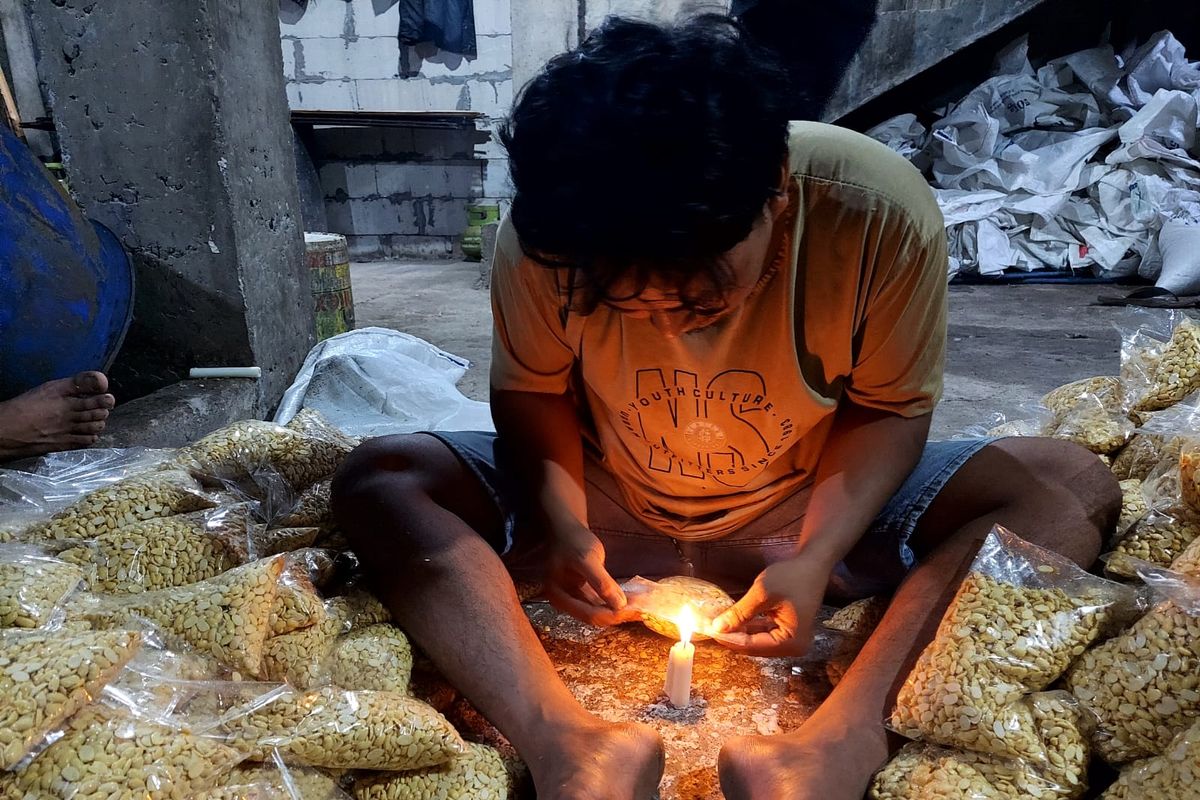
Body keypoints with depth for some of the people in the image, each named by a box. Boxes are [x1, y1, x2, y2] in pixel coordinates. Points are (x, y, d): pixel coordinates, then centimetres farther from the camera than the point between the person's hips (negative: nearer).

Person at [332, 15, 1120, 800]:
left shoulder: (884, 215, -25)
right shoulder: (540, 235, -22)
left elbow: (889, 408, -11)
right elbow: (528, 392, -6)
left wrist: (816, 555, -23)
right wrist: (561, 523, -22)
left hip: (802, 511, 0)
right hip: (606, 505, 1)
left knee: (1073, 486, -19)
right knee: (378, 479, -18)